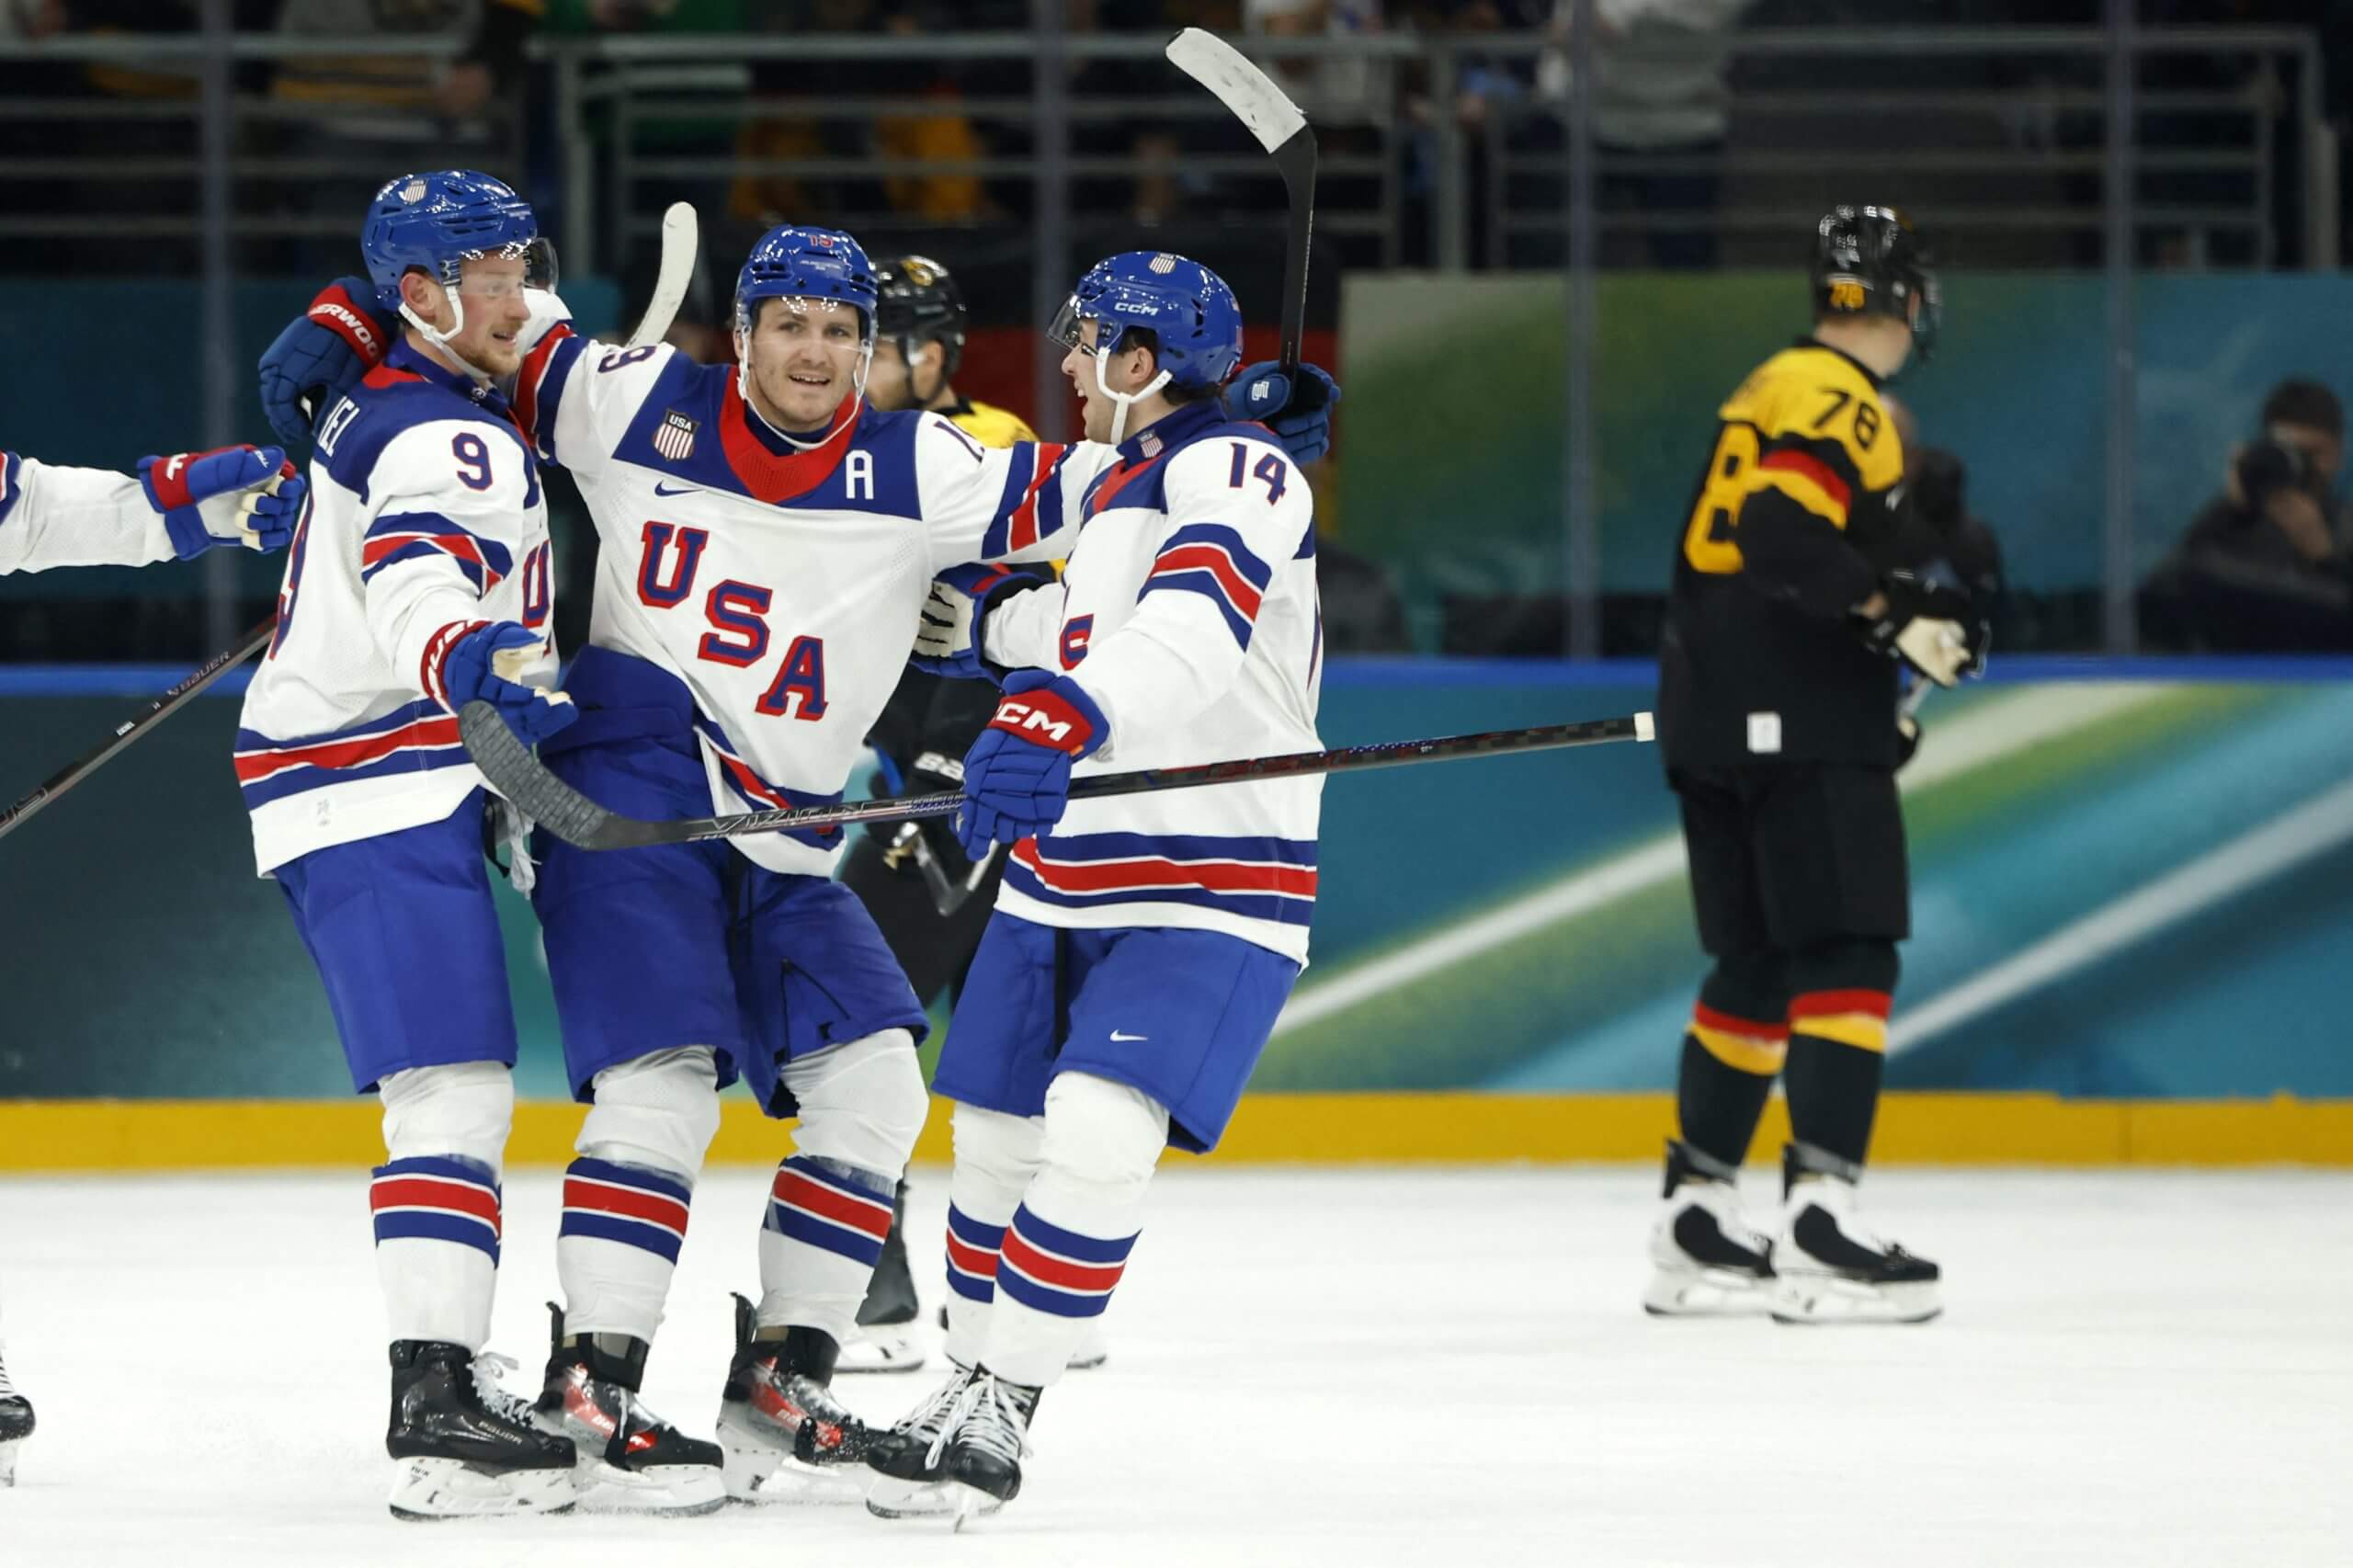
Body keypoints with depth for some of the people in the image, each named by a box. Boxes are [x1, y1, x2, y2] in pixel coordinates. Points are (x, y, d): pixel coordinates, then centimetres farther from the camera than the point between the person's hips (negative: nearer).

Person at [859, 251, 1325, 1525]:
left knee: (1098, 1132, -21)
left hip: (1212, 891, -9)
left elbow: (1191, 628, -36)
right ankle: (972, 1379, 28)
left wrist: (1062, 718, -51)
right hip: (1063, 877, 9)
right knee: (997, 1132, 10)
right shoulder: (1116, 480, 12)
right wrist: (988, 633, 48)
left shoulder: (1236, 475, -16)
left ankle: (995, 1415, -13)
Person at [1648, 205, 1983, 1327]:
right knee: (1848, 959, -11)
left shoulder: (1770, 391, 19)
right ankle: (1818, 1226, -20)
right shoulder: (1839, 400, -12)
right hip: (1799, 726, -10)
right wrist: (1897, 615, -25)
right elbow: (1784, 532, -26)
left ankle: (1696, 1218, 17)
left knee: (1759, 965, 15)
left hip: (1716, 718, 10)